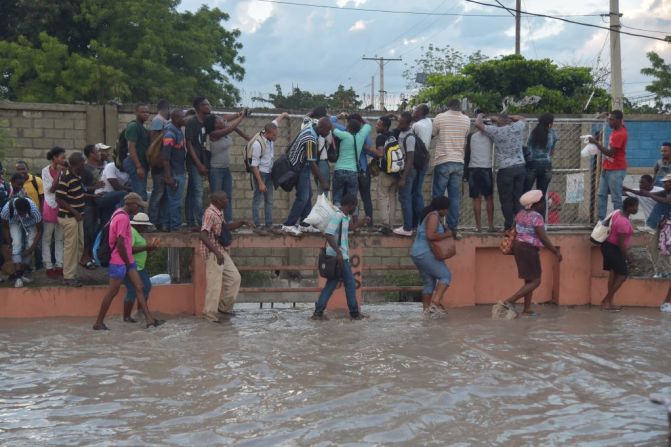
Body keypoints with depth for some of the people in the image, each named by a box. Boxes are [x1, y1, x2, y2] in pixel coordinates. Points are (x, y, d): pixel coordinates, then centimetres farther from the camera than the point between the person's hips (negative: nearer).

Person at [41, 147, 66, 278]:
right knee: (47, 239, 3)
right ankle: (49, 267, 7)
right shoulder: (46, 171, -8)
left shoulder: (62, 170, 1)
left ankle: (59, 265, 17)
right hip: (50, 206, -4)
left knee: (59, 238, 10)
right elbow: (51, 189, -13)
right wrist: (58, 173, -17)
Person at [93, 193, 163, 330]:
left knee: (139, 288, 6)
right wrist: (127, 262, -12)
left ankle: (149, 319, 5)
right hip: (119, 262, -10)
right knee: (112, 292, -2)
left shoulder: (120, 214, 12)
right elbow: (120, 244, -23)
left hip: (127, 260, 10)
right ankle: (98, 323, 7)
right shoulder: (123, 218, -19)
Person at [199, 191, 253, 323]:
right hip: (212, 253, -10)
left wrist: (242, 222, 12)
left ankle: (224, 307, 23)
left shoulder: (219, 213, 10)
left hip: (222, 252, 10)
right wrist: (216, 252, -30)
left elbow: (226, 227, 27)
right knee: (214, 284, -6)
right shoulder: (210, 214, -19)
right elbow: (203, 236, -27)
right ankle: (209, 313, 4)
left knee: (234, 278, 12)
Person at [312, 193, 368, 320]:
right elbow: (328, 234, -26)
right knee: (350, 283, 3)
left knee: (331, 284, 10)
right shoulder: (337, 216, -17)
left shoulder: (344, 216, 13)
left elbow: (348, 228, 33)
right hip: (340, 257, -9)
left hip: (338, 257, 9)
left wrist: (361, 222, 22)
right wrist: (338, 252, -29)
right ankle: (354, 313, 13)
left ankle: (318, 312, 7)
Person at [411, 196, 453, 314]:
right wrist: (446, 235, -14)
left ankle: (426, 308, 12)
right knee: (446, 275, -6)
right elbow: (430, 235, -25)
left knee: (429, 282, 14)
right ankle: (435, 303, -16)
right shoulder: (434, 216, -14)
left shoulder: (428, 214, 18)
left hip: (417, 253, 10)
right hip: (425, 253, -10)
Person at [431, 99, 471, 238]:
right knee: (455, 197, 5)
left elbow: (434, 134, 9)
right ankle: (453, 228, 4)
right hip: (459, 163, 3)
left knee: (438, 196, 3)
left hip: (443, 161, -2)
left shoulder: (440, 117, -4)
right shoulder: (466, 120, 4)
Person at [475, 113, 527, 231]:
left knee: (506, 200, 2)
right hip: (520, 167, 4)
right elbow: (522, 118, 28)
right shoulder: (518, 127, 5)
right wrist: (506, 117, 26)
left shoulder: (497, 131, -6)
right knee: (518, 198, 9)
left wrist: (480, 116, 18)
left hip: (506, 169, -4)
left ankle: (509, 226, -1)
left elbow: (478, 124, -2)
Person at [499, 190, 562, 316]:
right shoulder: (536, 217, -16)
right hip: (529, 249, -9)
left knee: (529, 280, 15)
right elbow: (543, 238, -18)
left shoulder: (520, 214, 8)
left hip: (518, 246, 9)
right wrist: (556, 252, -10)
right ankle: (509, 301, -10)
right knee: (535, 281, -2)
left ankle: (527, 309, 13)